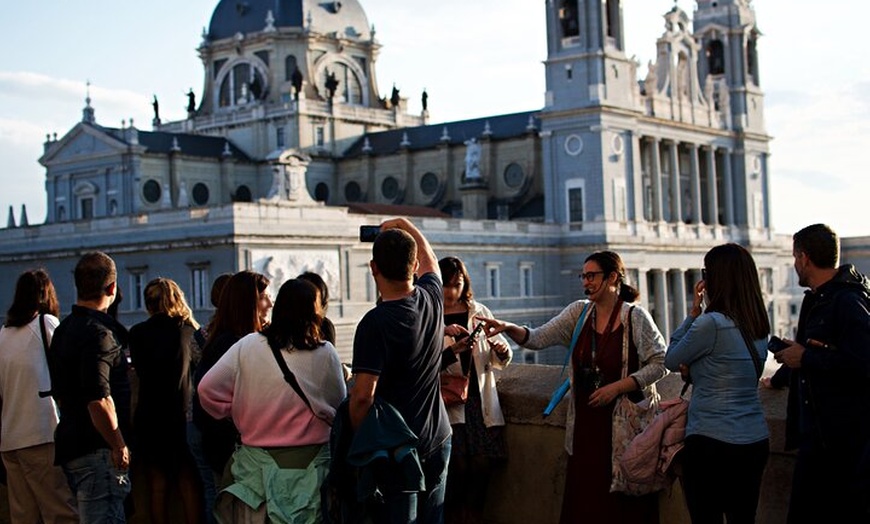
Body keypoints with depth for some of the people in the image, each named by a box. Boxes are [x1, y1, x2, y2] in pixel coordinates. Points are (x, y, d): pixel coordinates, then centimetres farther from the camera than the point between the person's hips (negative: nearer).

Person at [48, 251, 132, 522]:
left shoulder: (64, 329, 14)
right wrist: (120, 446, -16)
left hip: (71, 446, 10)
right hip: (96, 450, -10)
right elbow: (99, 400, -24)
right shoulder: (99, 332, -17)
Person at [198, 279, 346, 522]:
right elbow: (340, 407, 1)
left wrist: (235, 414, 12)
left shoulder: (246, 347, -4)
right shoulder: (326, 354, -7)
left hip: (258, 464, 1)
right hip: (311, 463, -1)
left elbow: (207, 389, -2)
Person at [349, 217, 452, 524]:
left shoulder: (376, 323, -22)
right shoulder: (432, 298, -3)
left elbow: (363, 395, -23)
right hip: (437, 438, 6)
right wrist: (405, 225, 33)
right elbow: (430, 260, 22)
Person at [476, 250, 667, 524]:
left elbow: (660, 363, -6)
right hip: (586, 422, 4)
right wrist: (508, 327, -18)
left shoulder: (635, 316, -6)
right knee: (583, 499, 5)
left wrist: (618, 387, -14)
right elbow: (538, 339, 0)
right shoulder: (578, 312, 7)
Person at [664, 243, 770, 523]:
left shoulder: (711, 323, -17)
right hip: (755, 440, 7)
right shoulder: (759, 326, 7)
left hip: (711, 443, -7)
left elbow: (671, 361, -3)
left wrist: (693, 312, -1)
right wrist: (695, 368, 14)